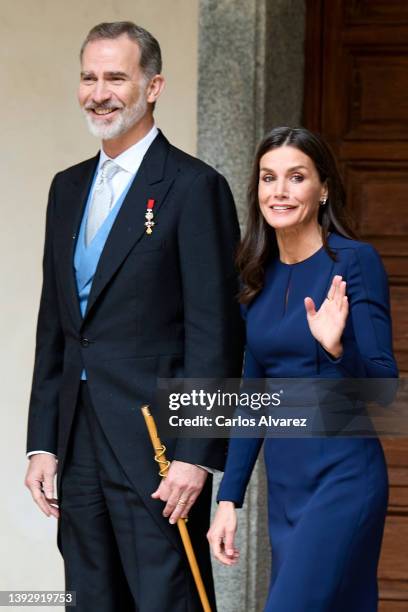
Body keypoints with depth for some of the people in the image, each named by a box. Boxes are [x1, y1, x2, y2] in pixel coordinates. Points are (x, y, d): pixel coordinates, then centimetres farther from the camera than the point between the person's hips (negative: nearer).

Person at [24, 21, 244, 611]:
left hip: (158, 447, -7)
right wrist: (43, 443, 11)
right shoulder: (68, 188, 15)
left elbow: (214, 334, -11)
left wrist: (195, 454, -16)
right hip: (79, 449, 7)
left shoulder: (194, 187, -7)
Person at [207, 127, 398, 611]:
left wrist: (336, 348, -30)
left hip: (342, 477, -7)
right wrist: (228, 499, 11)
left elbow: (383, 384, -11)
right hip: (283, 482, 7)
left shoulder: (355, 261, -8)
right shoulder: (260, 277, 11)